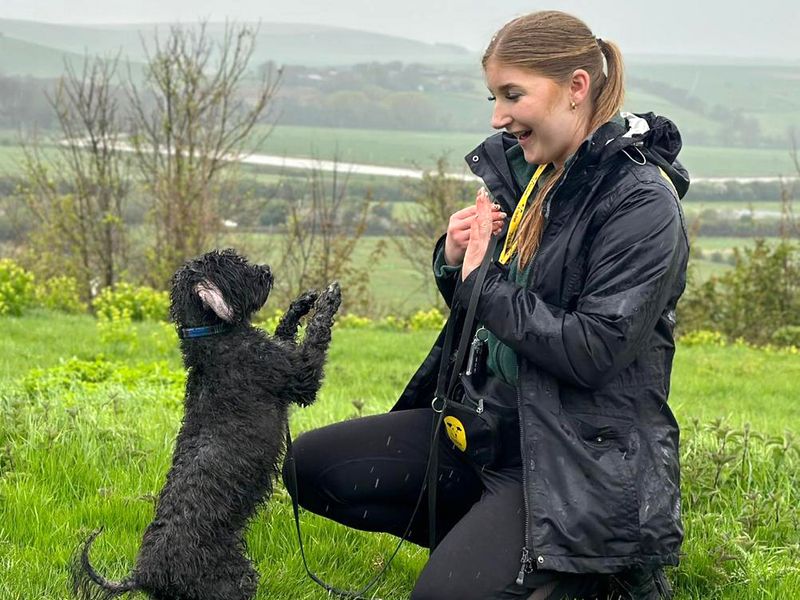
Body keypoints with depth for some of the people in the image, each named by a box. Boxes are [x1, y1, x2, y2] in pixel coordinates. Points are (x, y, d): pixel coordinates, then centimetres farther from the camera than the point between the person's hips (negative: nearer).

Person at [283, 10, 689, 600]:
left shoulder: (643, 205, -17)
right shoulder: (527, 176, 8)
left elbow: (593, 351, -24)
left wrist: (484, 283, -16)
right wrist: (455, 262, -3)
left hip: (583, 458, -9)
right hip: (492, 425, 9)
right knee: (312, 464, 3)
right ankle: (490, 542, 7)